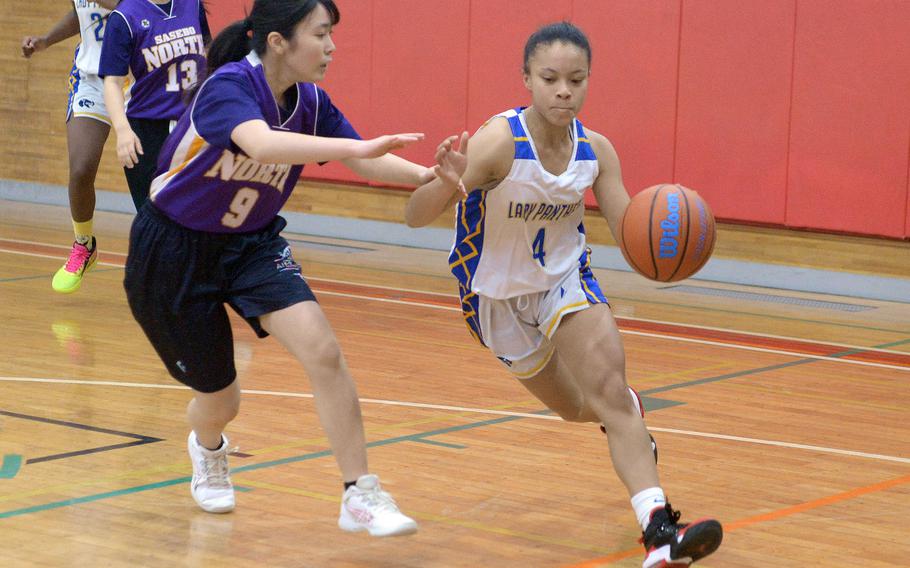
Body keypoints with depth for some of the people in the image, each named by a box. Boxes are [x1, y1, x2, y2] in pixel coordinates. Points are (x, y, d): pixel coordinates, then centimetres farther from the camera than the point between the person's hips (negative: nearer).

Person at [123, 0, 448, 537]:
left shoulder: (310, 102, -8)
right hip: (173, 253, -5)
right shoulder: (229, 86, -28)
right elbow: (262, 144, -49)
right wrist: (357, 147, -59)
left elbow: (365, 162, -7)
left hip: (252, 243, 5)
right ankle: (208, 449, 46)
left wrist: (426, 175, -26)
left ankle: (361, 496, -10)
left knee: (323, 351, -19)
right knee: (220, 402, 7)